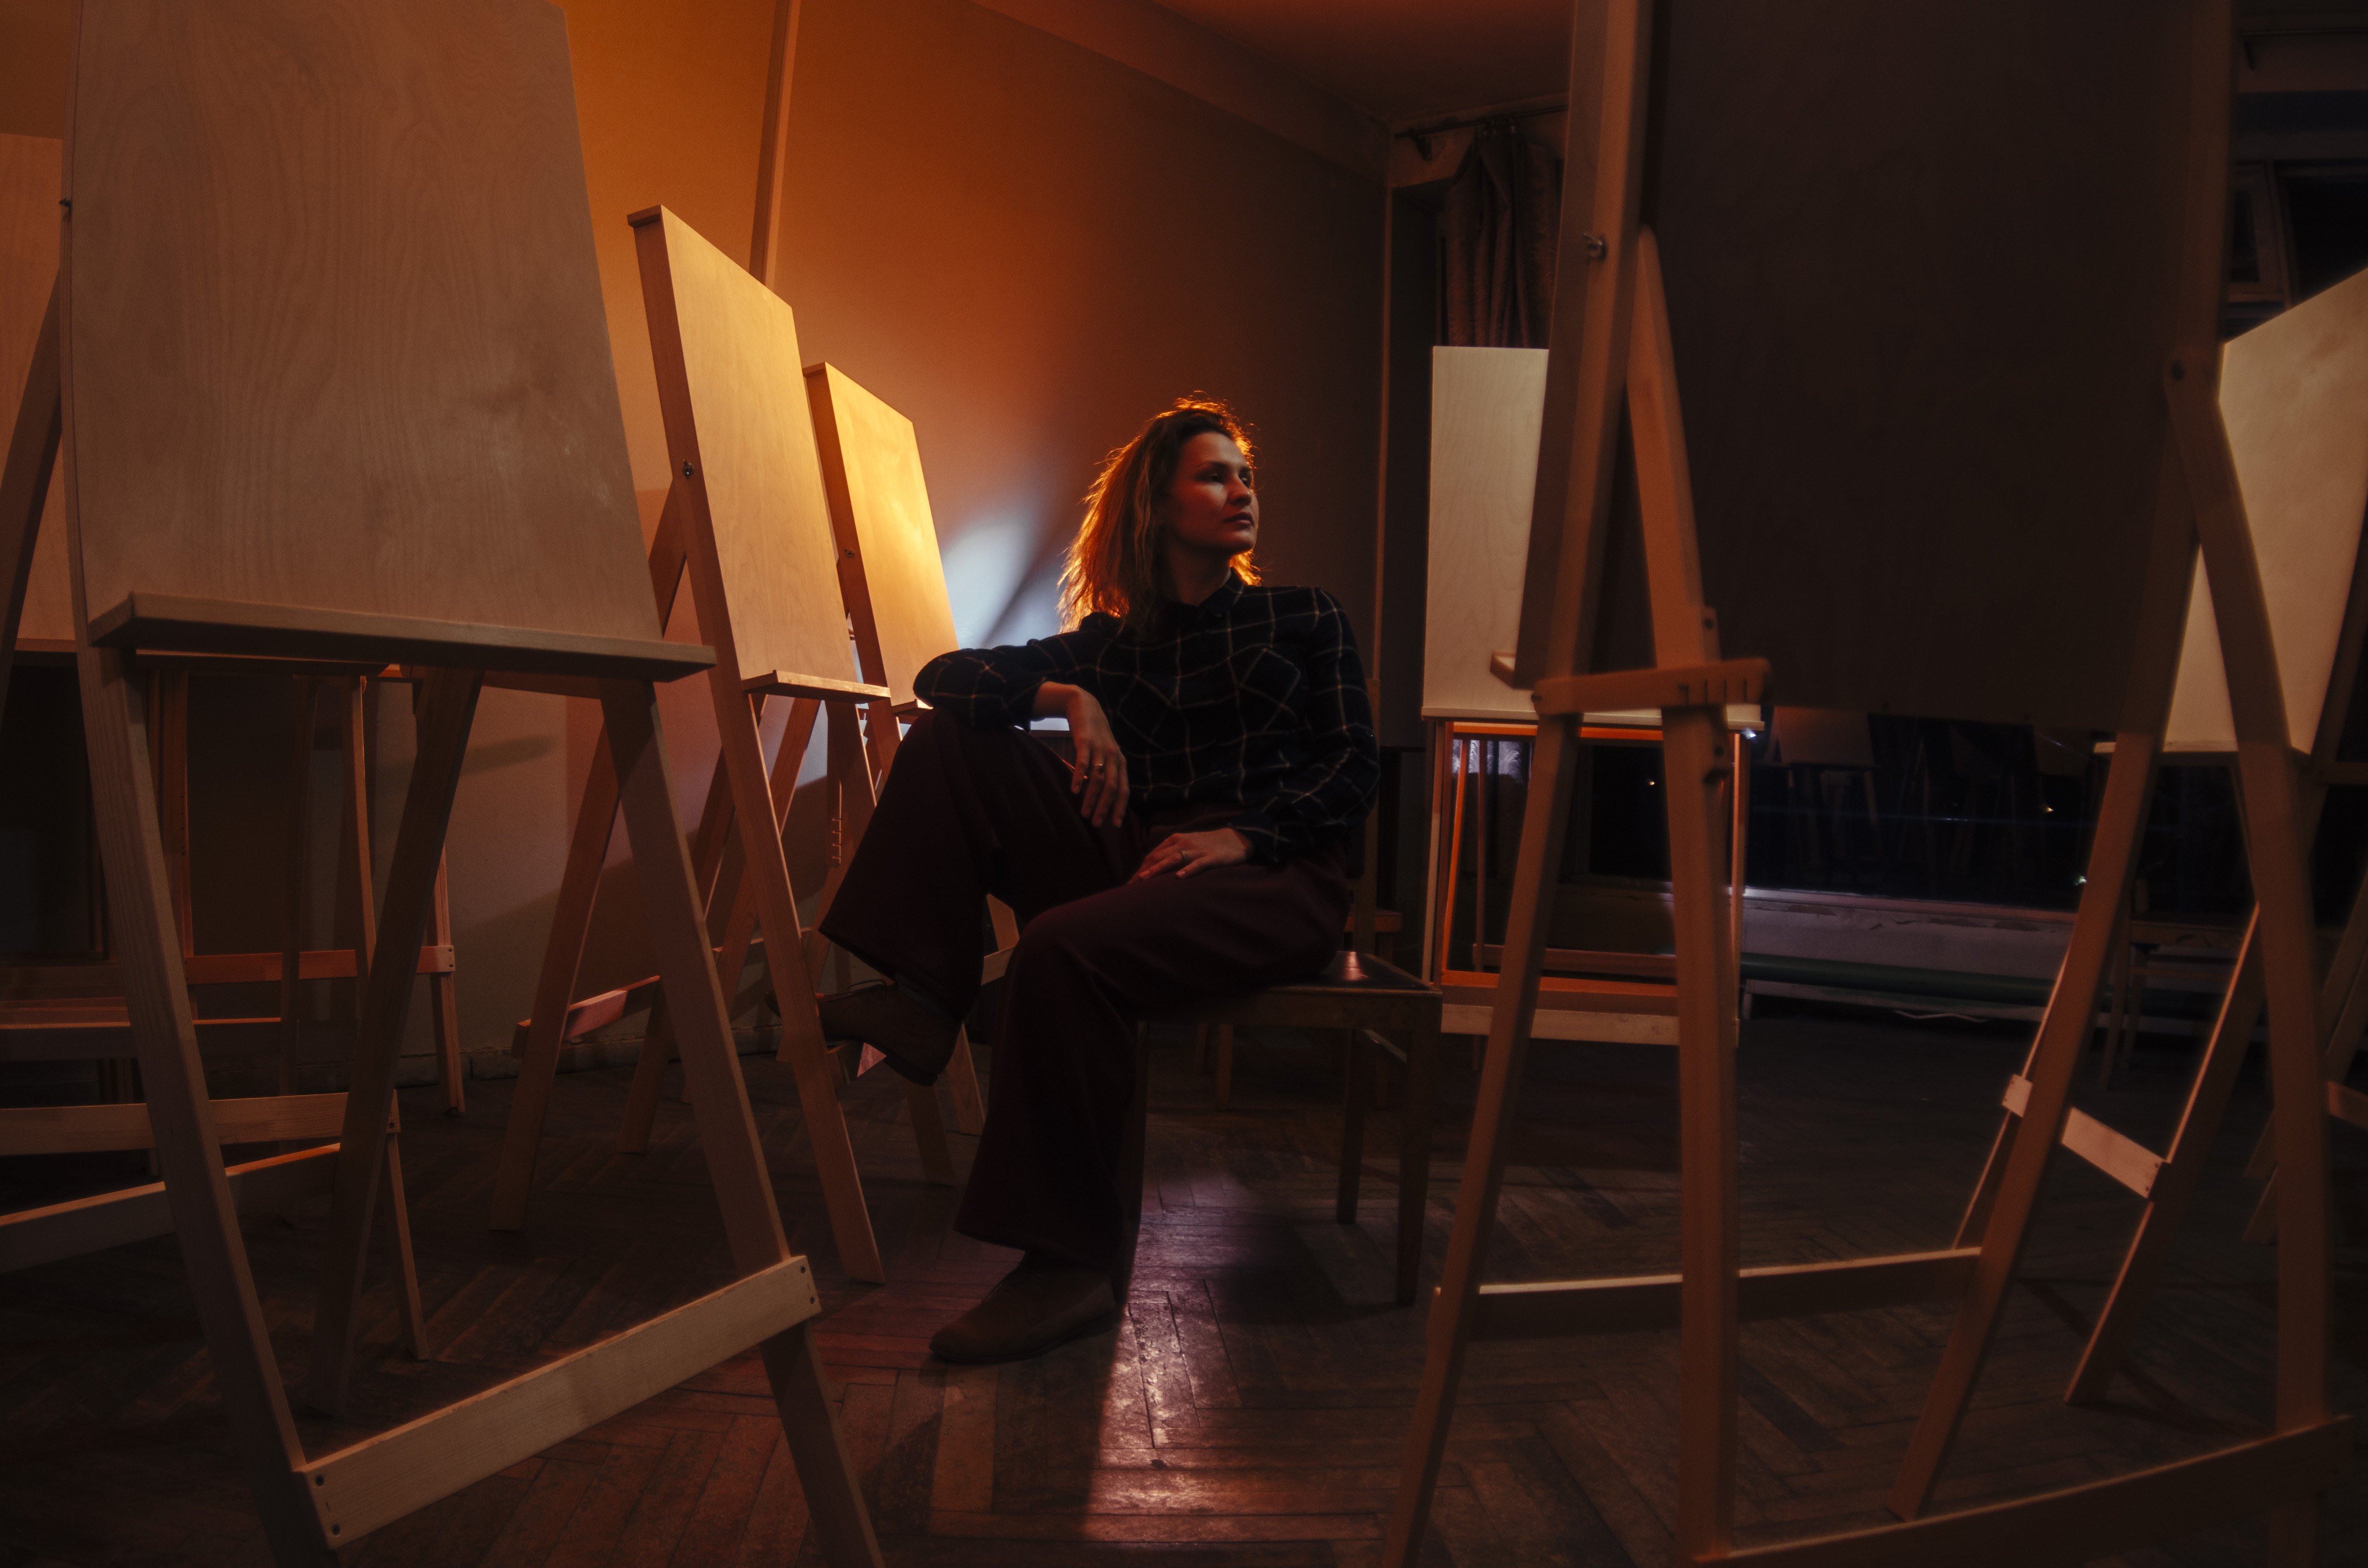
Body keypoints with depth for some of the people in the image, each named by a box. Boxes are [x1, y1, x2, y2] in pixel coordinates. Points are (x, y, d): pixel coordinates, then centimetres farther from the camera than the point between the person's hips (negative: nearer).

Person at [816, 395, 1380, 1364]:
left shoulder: (1303, 618, 15)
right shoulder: (1108, 645, 19)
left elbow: (1354, 770, 3)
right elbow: (942, 675, 10)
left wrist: (1241, 835, -14)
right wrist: (1065, 697, -9)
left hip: (1275, 881, -4)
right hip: (1137, 866, 4)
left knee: (1064, 949, -33)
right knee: (953, 736, -4)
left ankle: (1069, 1270, -25)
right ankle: (924, 999, -15)